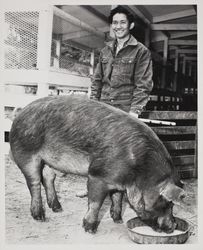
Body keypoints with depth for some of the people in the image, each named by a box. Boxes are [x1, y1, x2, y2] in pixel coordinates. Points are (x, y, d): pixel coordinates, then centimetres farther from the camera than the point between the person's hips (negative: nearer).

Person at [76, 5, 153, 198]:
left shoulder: (141, 51, 0)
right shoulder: (105, 51, 16)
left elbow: (143, 84, -6)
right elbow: (97, 80, 16)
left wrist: (135, 110, -15)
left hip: (125, 110, -4)